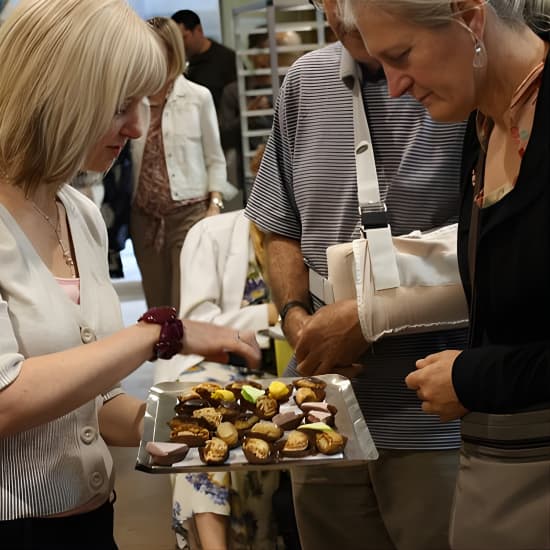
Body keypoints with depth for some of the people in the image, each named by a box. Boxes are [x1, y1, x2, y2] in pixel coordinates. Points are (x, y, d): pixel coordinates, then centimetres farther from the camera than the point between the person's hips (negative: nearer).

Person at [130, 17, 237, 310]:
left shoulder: (198, 97, 1)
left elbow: (215, 159, 5)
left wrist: (215, 205, -6)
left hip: (190, 214, -3)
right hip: (145, 218, 3)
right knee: (158, 310, 10)